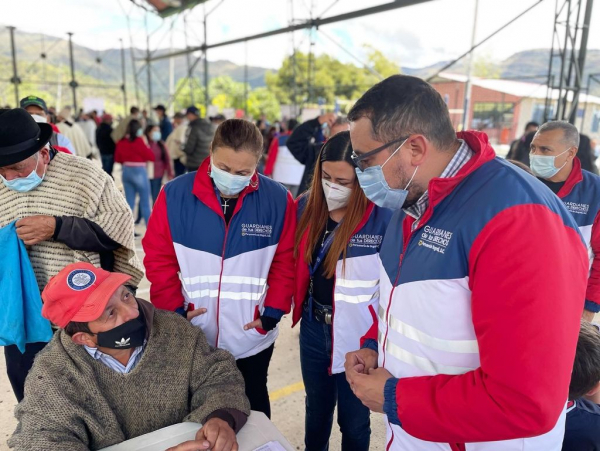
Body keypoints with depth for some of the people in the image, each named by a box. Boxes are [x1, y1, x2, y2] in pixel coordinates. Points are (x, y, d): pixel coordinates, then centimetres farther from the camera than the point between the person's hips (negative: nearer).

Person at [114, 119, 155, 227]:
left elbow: (117, 159, 10)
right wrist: (146, 144, 0)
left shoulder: (121, 142, 3)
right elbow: (151, 156, -9)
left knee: (129, 202, 11)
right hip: (139, 172, -5)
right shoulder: (139, 141, -14)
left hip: (126, 172, 5)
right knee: (145, 204, 3)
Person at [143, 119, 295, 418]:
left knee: (252, 407, 24)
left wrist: (272, 312, -6)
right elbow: (158, 258, -4)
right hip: (190, 336, 1)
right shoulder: (175, 195, -11)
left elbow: (286, 261, -2)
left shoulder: (277, 200, -10)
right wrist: (174, 310, -7)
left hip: (252, 338, 0)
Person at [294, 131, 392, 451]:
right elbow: (295, 264, 9)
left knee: (353, 421, 18)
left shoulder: (384, 216, -21)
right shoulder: (306, 207, -4)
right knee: (316, 410, 27)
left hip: (359, 335, -4)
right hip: (313, 329, 5)